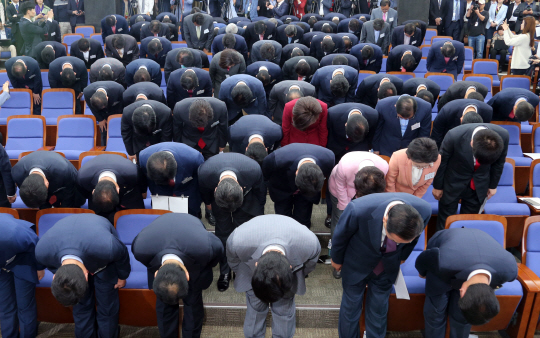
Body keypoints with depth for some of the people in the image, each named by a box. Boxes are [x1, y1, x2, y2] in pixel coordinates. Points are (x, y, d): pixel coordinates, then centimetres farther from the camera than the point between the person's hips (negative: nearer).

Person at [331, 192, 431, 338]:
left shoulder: (424, 210, -31)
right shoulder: (359, 210, -41)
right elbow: (340, 235, -16)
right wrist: (337, 259, 2)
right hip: (357, 265, -1)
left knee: (379, 309, 17)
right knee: (351, 306, 17)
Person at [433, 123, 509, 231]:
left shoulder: (503, 135, -23)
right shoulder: (454, 136, -31)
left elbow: (499, 163, -2)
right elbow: (441, 162, -12)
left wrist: (493, 185, 10)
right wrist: (437, 186, 0)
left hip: (479, 185, 2)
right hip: (453, 183, -2)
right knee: (445, 222, 8)